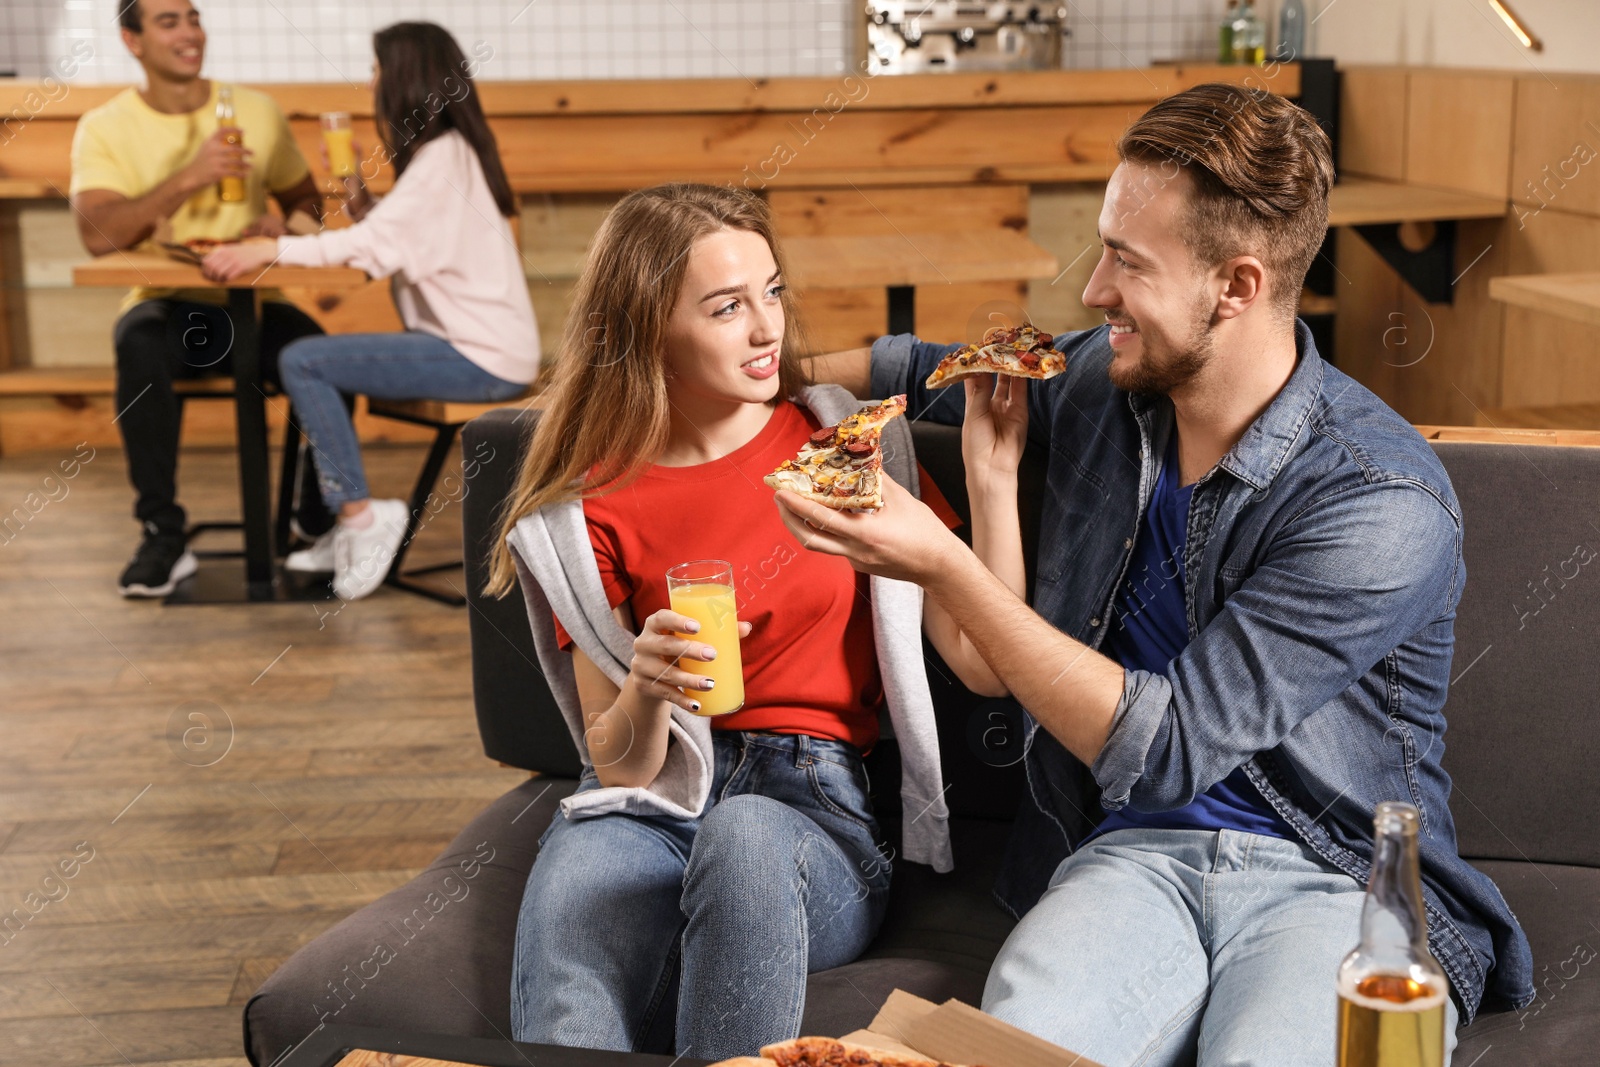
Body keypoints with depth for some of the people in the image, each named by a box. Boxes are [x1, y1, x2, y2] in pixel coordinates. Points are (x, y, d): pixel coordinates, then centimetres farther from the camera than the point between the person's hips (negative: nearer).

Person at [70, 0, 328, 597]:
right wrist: (190, 177, -24)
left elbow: (307, 200, 15)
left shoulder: (256, 111, 8)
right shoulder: (105, 128, 0)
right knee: (141, 345, -37)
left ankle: (320, 527, -4)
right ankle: (163, 537, -26)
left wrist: (287, 224, -9)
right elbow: (98, 235, -16)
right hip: (166, 305, -2)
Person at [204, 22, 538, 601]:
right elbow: (394, 240, 14)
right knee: (324, 359, 14)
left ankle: (359, 516, -5)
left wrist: (270, 250, -23)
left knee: (302, 363, -13)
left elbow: (378, 246, -24)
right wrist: (357, 193, 0)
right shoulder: (440, 152, 18)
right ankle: (347, 530, 15)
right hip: (471, 345, 10)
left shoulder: (443, 157, -13)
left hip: (482, 358, -10)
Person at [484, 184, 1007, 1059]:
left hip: (818, 807, 1)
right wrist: (645, 692, -17)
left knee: (746, 835, -38)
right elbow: (617, 764, 6)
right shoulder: (594, 505, 6)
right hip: (657, 803, 0)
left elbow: (984, 663, -1)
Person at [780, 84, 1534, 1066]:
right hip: (1140, 855, 3)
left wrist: (944, 566, -21)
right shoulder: (1102, 380, 5)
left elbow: (1162, 750, -20)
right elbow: (922, 370, 27)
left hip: (1342, 883, -3)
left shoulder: (1382, 505, -17)